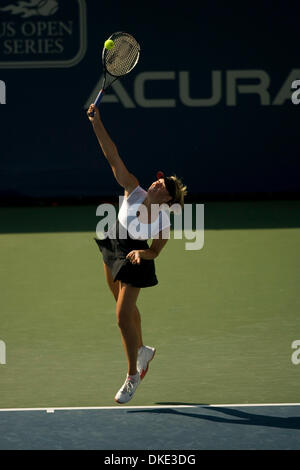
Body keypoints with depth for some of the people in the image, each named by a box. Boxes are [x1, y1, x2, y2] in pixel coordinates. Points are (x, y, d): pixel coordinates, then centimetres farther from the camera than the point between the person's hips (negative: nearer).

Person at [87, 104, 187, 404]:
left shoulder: (164, 223, -26)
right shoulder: (134, 192, -22)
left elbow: (155, 251, -8)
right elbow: (113, 157, -27)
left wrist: (141, 253, -31)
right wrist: (97, 124, -35)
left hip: (134, 261, -5)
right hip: (113, 251, 5)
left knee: (123, 318, -6)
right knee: (126, 308, 23)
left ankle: (132, 377, 11)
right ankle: (142, 351, 48)